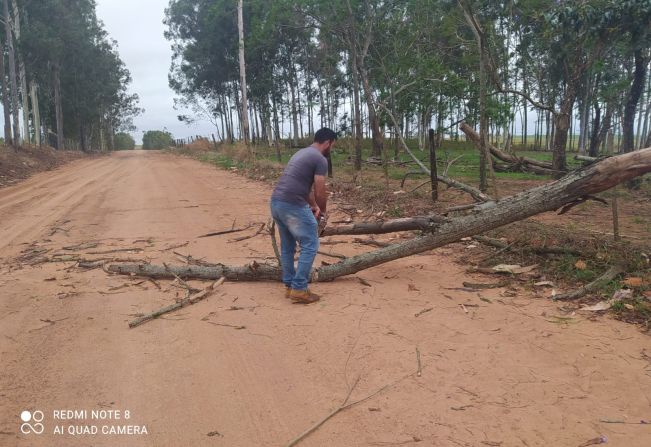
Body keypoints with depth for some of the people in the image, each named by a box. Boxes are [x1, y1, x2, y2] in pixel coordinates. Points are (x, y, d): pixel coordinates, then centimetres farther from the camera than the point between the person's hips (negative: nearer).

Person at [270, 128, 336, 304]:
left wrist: (314, 206, 33)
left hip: (276, 202, 9)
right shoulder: (320, 159, -6)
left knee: (287, 246, 19)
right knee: (310, 245, 1)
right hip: (292, 205, -9)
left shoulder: (301, 153, 23)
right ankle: (299, 289, 3)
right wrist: (322, 212, 13)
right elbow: (320, 192, -5)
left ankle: (289, 285, 27)